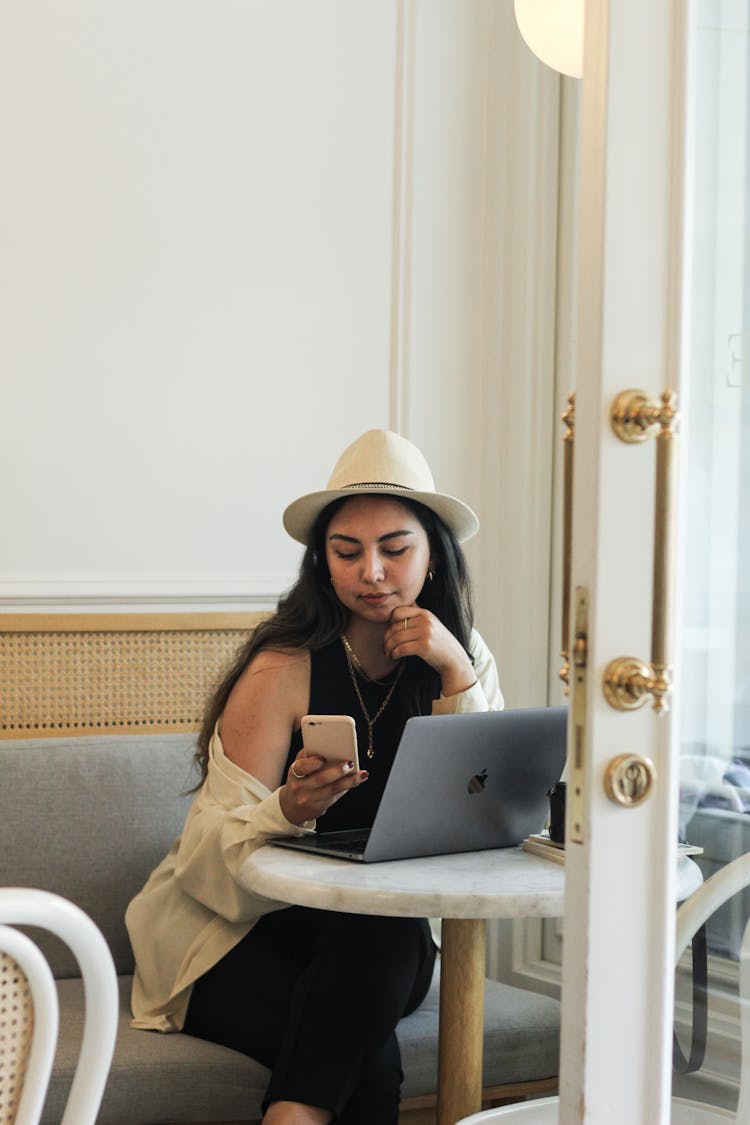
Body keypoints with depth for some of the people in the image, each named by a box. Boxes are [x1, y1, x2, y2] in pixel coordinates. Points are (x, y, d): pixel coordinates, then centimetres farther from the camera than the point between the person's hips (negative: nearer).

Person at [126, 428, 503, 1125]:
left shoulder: (465, 659, 1)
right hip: (236, 936, -5)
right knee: (369, 1066, -34)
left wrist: (456, 675, -18)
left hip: (381, 938, 5)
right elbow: (215, 851, -15)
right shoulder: (285, 668, -14)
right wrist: (289, 810, -38)